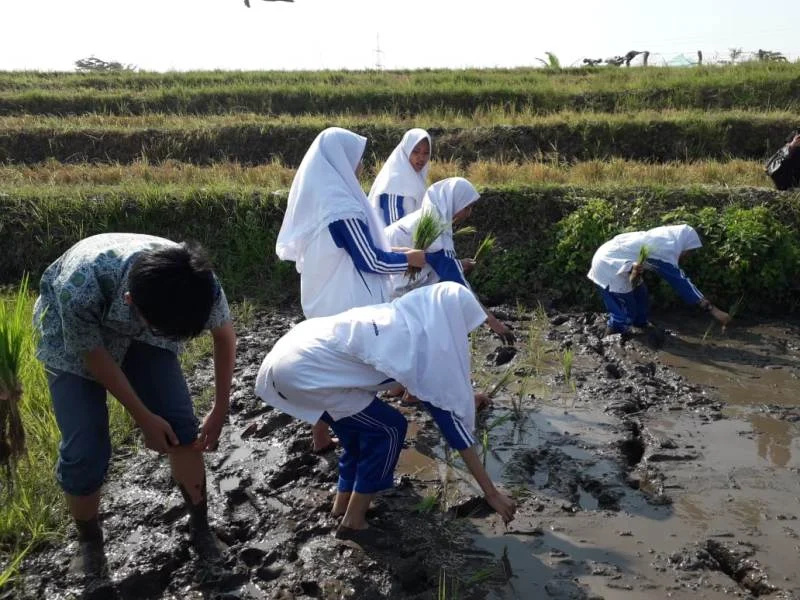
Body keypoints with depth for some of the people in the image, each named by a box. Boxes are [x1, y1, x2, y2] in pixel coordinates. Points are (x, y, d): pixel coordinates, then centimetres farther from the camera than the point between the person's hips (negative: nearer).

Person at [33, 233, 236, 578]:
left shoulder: (198, 283, -34)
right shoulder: (79, 289, -43)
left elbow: (225, 335, -11)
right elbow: (95, 357, -22)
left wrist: (220, 410, -7)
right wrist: (144, 418, -14)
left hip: (142, 330, 3)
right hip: (74, 337, -2)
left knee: (181, 425, -7)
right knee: (84, 451, -9)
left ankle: (200, 528, 15)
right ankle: (89, 544, 19)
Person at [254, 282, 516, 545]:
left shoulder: (402, 318, 13)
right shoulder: (427, 345, -10)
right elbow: (452, 416, -8)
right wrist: (491, 493, -2)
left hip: (295, 353, 9)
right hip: (304, 370, -9)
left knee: (367, 424, 21)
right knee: (389, 429, 2)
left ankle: (342, 503, 33)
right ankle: (353, 521, 12)